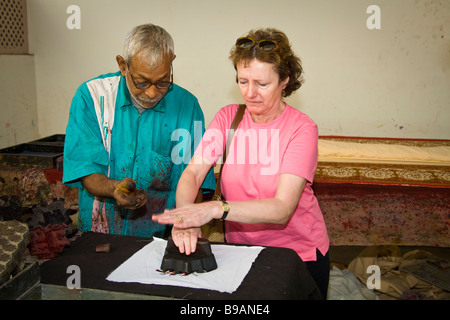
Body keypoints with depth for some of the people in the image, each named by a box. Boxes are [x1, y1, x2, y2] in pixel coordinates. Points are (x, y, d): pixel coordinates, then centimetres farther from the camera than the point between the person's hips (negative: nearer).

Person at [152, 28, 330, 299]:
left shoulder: (302, 128, -17)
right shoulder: (228, 118, -4)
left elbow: (282, 209, -27)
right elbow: (193, 171, -15)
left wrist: (217, 209, -41)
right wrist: (184, 217, -36)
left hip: (299, 253, -3)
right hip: (240, 247, 3)